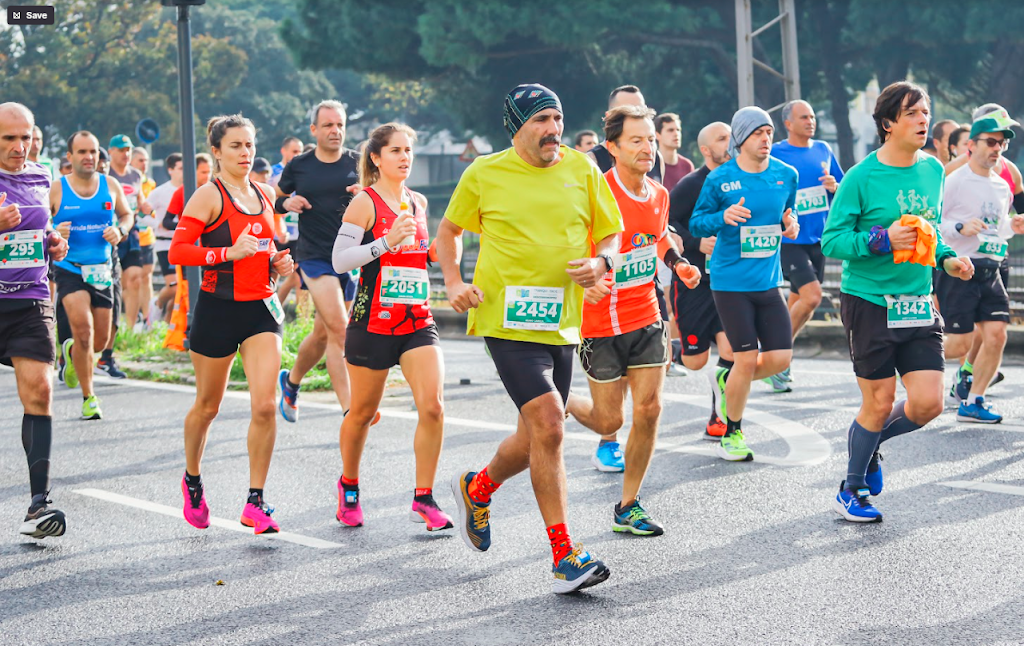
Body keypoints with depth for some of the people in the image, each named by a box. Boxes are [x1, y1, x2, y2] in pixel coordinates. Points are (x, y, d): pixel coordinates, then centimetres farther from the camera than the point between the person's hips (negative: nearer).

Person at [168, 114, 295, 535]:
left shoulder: (264, 195, 12)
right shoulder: (209, 196, -7)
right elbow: (178, 251, -15)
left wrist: (278, 263, 6)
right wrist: (229, 253, -23)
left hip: (261, 308, 4)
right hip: (218, 307, -4)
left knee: (264, 406, -10)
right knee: (207, 405, 10)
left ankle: (255, 503, -3)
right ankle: (192, 480, 36)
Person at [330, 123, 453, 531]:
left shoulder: (418, 203, 12)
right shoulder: (365, 203, -6)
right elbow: (340, 259, -14)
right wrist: (387, 242, -23)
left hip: (418, 322, 4)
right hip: (373, 323, -4)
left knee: (432, 405, -13)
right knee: (363, 412, 8)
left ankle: (423, 499, -5)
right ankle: (348, 485, 33)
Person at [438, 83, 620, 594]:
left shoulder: (582, 170, 6)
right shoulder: (484, 174, -1)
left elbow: (611, 232, 15)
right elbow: (449, 230, 12)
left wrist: (600, 262, -7)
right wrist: (454, 284, -3)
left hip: (561, 322, 5)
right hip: (507, 319, -5)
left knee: (537, 439, 12)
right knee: (548, 422, -18)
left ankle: (477, 489, 44)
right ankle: (563, 555, -13)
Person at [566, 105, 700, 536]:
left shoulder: (658, 195, 4)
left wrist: (678, 263, 8)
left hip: (646, 318, 5)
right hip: (600, 322, -5)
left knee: (648, 409, -3)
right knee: (608, 422, 1)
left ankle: (628, 506, 11)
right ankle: (561, 403, 35)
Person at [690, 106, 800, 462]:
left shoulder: (786, 175, 3)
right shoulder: (720, 179, -7)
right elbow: (696, 223, 1)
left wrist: (789, 225, -4)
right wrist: (724, 217, -19)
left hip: (768, 281, 4)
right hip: (730, 282, -4)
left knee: (781, 357, -2)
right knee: (747, 359, -6)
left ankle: (729, 381, 30)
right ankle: (731, 434, 14)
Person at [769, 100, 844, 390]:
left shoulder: (823, 150, 9)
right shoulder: (775, 154, -7)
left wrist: (835, 186, -5)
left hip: (818, 237, 6)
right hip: (790, 238, -6)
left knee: (798, 303, 9)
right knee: (811, 296, -19)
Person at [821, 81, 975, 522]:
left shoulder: (933, 170, 7)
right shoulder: (861, 178, -12)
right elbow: (831, 241, -10)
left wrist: (947, 258, 4)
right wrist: (882, 240, -23)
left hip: (917, 305, 5)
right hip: (869, 302, -5)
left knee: (928, 404, -3)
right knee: (880, 403, 1)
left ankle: (868, 441, 27)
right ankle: (851, 490, 23)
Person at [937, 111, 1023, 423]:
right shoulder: (955, 181, -8)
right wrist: (960, 228, -24)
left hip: (990, 272, 7)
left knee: (996, 335, -4)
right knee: (960, 343, -8)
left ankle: (972, 402, 8)